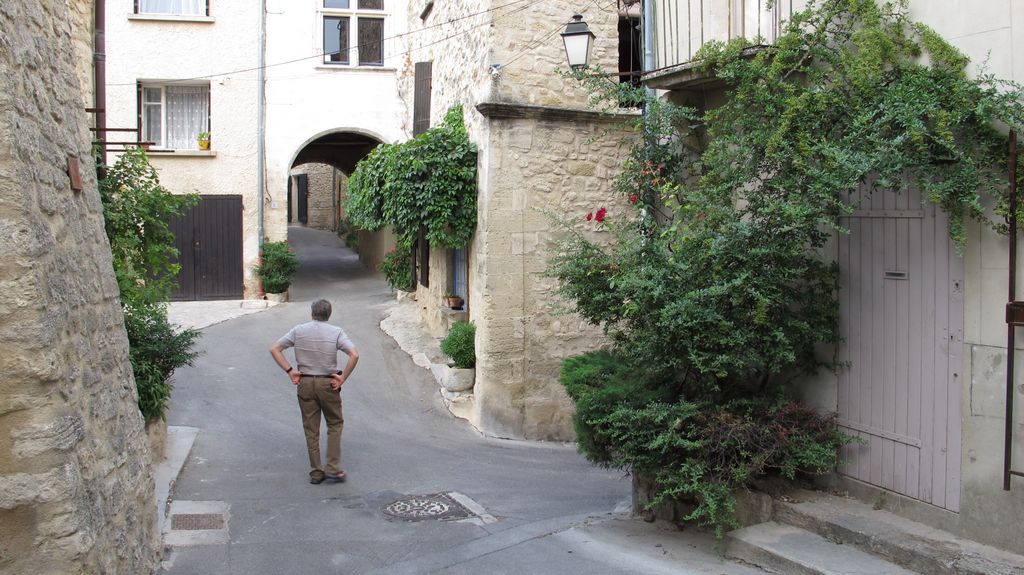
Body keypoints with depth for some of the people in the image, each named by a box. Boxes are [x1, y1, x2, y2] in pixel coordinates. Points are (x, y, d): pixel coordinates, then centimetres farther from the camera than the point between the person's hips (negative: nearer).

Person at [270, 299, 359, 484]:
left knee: (311, 429, 10)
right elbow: (354, 355, -18)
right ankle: (333, 469, 6)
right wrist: (343, 378, -10)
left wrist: (289, 371, -1)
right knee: (335, 424, 13)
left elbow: (274, 349, -1)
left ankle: (316, 473, 14)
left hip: (304, 383, 2)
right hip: (328, 383, -2)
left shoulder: (299, 330, 1)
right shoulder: (336, 332, -6)